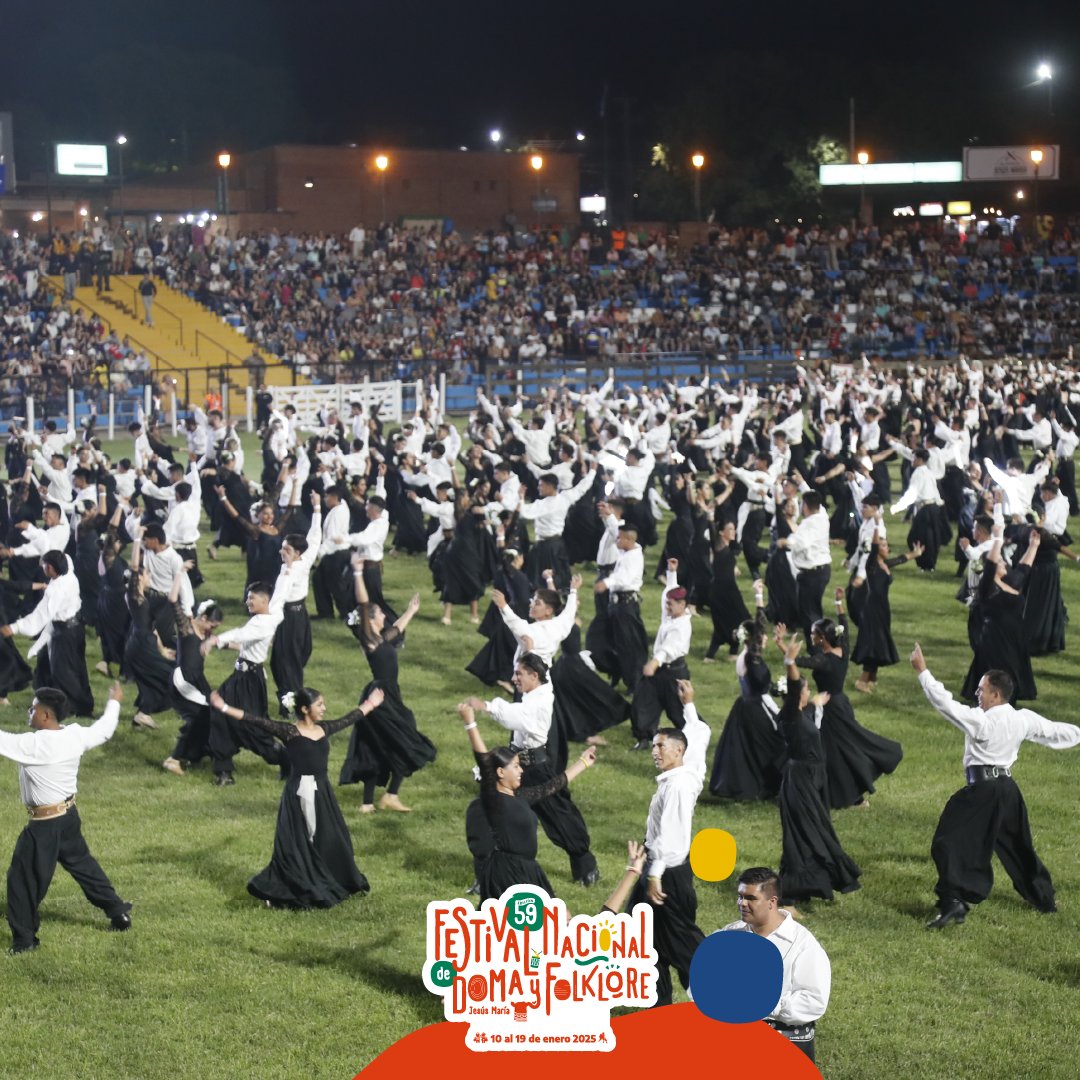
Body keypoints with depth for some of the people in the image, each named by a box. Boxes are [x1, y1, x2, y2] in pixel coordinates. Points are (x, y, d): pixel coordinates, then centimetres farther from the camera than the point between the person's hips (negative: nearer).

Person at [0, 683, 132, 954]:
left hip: (45, 824, -8)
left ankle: (24, 938, 13)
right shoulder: (75, 735, -4)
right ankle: (118, 913, 33)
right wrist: (114, 702, 33)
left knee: (22, 879, 5)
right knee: (83, 864, 25)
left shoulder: (33, 745, -26)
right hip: (69, 815, 8)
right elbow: (104, 729, 14)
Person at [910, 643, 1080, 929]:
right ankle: (1044, 898, 35)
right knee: (1018, 846, 24)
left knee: (951, 844, -5)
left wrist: (922, 670, -15)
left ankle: (953, 902, -18)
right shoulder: (1024, 719, 1)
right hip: (1008, 789, 8)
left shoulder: (981, 721, -17)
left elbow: (945, 702, -21)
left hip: (981, 791, -8)